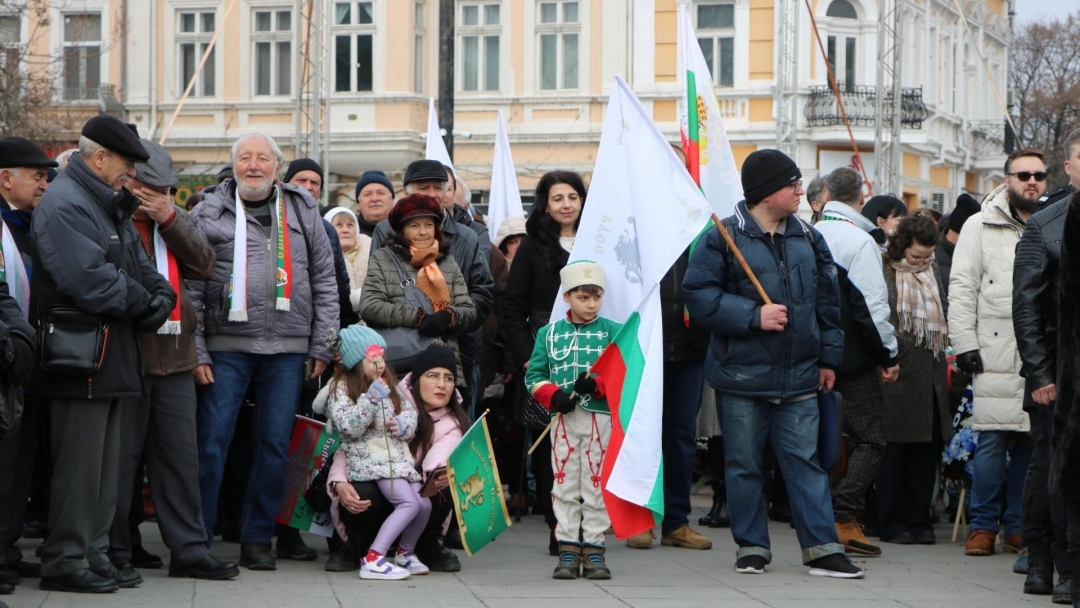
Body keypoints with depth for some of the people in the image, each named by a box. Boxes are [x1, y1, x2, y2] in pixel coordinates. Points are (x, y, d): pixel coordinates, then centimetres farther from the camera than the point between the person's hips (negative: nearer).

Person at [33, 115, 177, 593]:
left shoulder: (110, 206, 20)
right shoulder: (65, 205, -14)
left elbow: (140, 267, 17)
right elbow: (91, 280, -24)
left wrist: (159, 297, -5)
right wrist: (144, 303, -11)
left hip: (112, 357, 10)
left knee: (105, 462, 13)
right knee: (79, 460, -7)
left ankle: (94, 554, 19)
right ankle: (65, 560, -1)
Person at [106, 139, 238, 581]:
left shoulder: (173, 222, 16)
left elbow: (203, 264, 2)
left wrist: (170, 220, -6)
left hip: (173, 358, 6)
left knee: (180, 456, 8)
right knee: (121, 457, 0)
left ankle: (189, 548, 11)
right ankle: (116, 549, 8)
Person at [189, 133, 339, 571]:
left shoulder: (302, 210, 11)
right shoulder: (209, 212, 4)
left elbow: (324, 281, 10)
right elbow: (191, 287, 1)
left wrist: (322, 347, 4)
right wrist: (196, 351, -6)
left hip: (287, 349, 2)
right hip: (226, 348, -2)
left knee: (275, 444, 4)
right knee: (212, 441, -3)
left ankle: (258, 538, 13)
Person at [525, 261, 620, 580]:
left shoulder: (613, 331, 2)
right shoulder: (549, 333, 7)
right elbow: (534, 376, 4)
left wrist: (598, 386, -22)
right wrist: (553, 396, -14)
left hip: (601, 418, -2)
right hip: (563, 419, 2)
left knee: (596, 485, 2)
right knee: (564, 484, 4)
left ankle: (594, 548, 7)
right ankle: (568, 549, 9)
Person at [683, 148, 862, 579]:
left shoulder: (808, 240, 9)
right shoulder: (725, 238, -7)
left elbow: (827, 301, 15)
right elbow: (698, 295, -12)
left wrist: (829, 357, 12)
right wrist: (753, 316, -16)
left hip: (798, 379, 3)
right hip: (741, 376, -3)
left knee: (805, 461, 2)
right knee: (744, 466, 5)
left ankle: (822, 550, 2)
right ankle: (751, 547, 16)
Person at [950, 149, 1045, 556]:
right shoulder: (981, 226, 6)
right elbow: (961, 289, 2)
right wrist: (965, 343, -6)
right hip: (996, 355, -2)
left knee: (1031, 440, 4)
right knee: (992, 440, -5)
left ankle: (1019, 526, 12)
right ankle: (984, 526, 4)